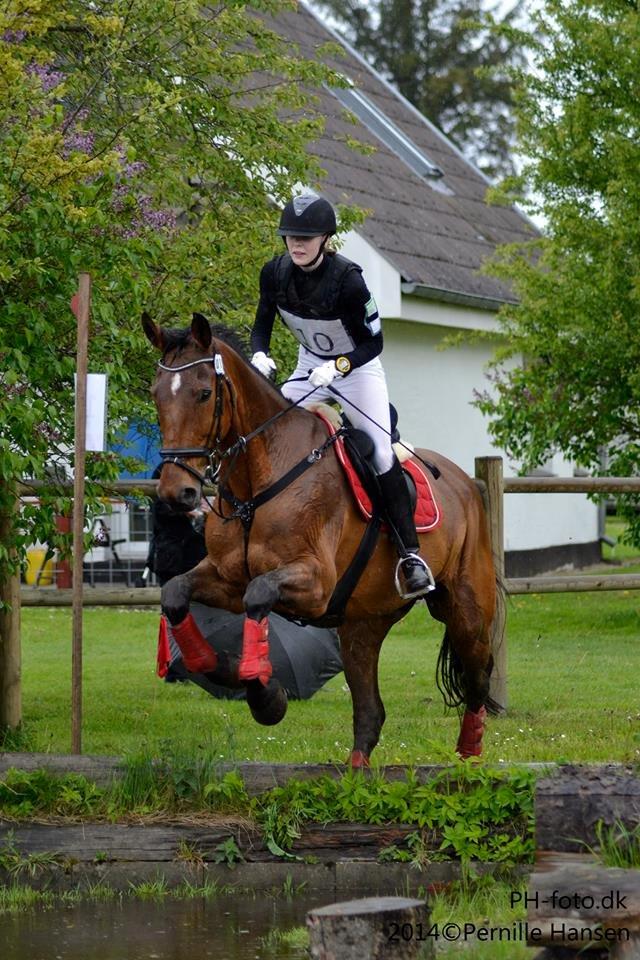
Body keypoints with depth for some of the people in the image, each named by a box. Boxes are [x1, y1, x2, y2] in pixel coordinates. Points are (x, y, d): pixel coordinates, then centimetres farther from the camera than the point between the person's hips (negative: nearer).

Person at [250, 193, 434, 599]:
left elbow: (374, 341, -22)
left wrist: (338, 367, -38)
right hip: (310, 367, 5)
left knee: (381, 454, -15)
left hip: (358, 368, -5)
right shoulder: (275, 273, -14)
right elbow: (262, 324, 0)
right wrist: (260, 355, -21)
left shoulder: (347, 279, -28)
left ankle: (411, 554, -12)